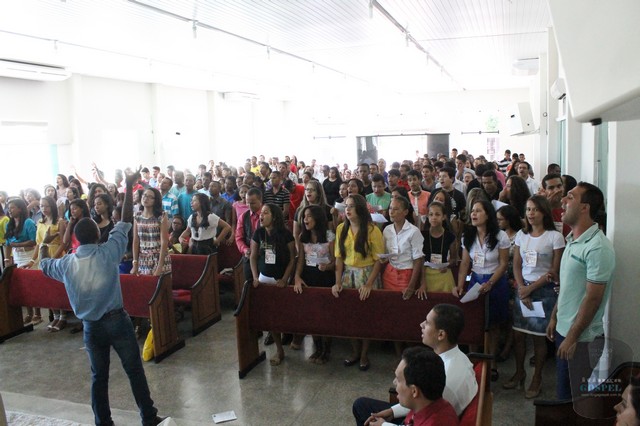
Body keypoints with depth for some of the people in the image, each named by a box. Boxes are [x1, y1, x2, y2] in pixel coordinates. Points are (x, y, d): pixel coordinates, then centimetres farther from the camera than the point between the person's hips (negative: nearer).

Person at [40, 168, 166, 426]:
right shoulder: (108, 253, -11)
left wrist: (43, 249, 46)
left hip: (91, 327, 3)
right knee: (135, 371, 8)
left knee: (99, 377, 16)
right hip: (117, 321, -3)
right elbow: (125, 222, -5)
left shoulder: (66, 264, -1)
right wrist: (129, 187, -1)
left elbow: (44, 266, 23)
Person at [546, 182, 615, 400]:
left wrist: (572, 337, -18)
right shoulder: (572, 240, 8)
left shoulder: (598, 247, -21)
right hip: (564, 329, 8)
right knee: (563, 390, 20)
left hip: (582, 337, -8)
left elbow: (593, 298, -21)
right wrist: (554, 317, 15)